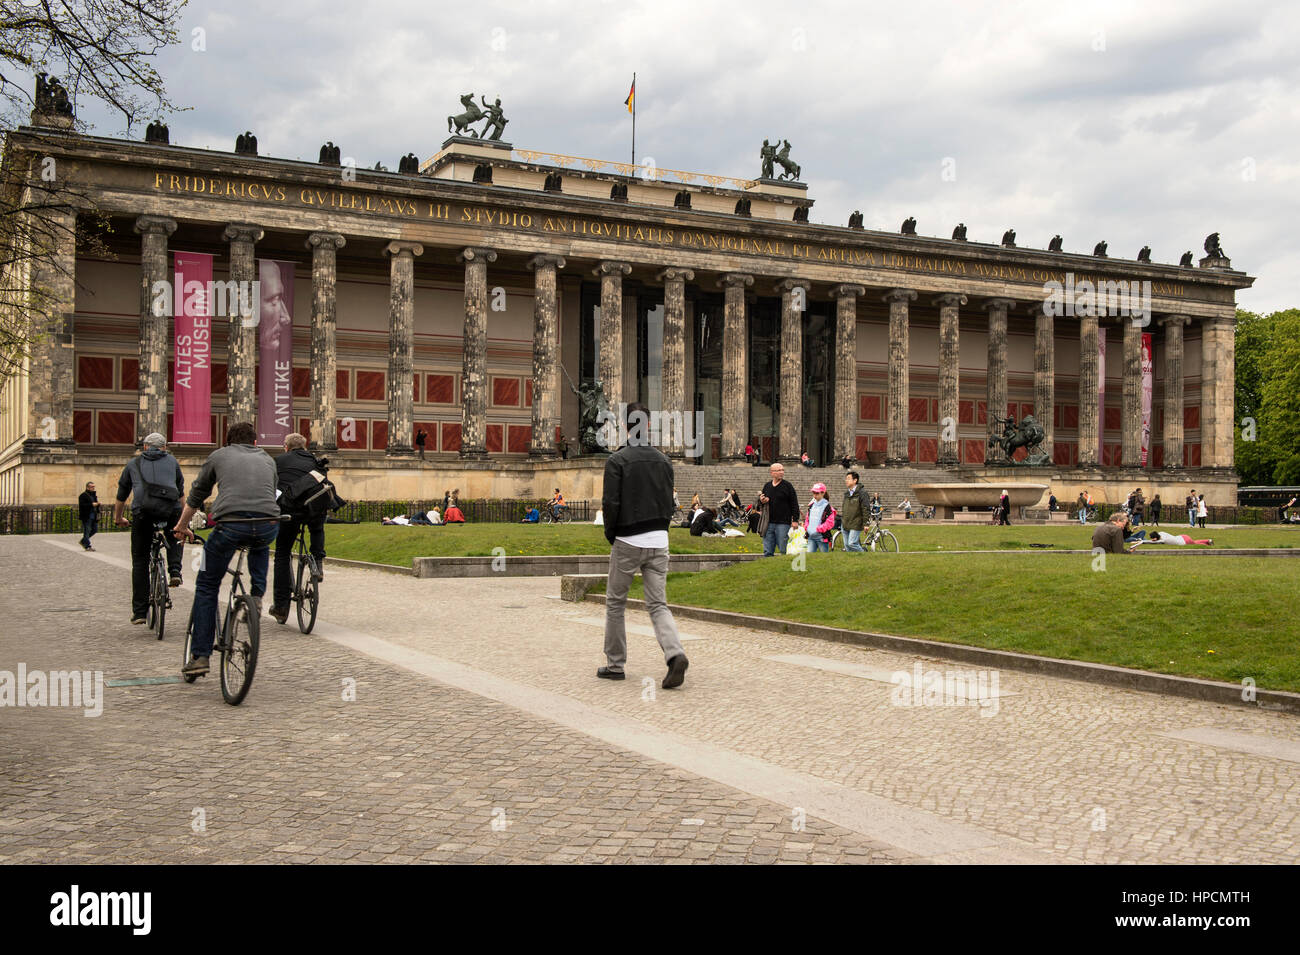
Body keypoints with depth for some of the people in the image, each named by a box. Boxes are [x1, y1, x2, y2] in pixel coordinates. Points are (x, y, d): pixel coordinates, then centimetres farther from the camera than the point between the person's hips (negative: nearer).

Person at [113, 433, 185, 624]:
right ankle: (174, 571, 11)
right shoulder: (171, 461, 27)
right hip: (169, 509, 0)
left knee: (140, 561, 9)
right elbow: (181, 492, 36)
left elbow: (121, 496, 35)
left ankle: (139, 611, 8)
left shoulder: (134, 463, 28)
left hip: (142, 510, 0)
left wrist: (118, 519, 50)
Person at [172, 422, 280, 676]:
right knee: (260, 548, 40)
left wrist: (182, 526, 48)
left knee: (207, 586, 15)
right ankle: (257, 596, 20)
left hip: (231, 525, -2)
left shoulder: (218, 456, 23)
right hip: (268, 526, 2)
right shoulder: (268, 460, 28)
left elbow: (196, 496, 32)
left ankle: (199, 656, 10)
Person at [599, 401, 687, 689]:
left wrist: (611, 535, 1)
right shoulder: (664, 460, 7)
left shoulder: (617, 460, -9)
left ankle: (615, 665, 17)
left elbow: (611, 504, -13)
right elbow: (669, 503, 9)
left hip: (628, 542, -4)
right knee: (657, 604, 6)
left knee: (615, 603, 12)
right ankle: (675, 654, -17)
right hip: (659, 541, 4)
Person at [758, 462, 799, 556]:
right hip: (769, 523, 4)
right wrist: (761, 501, -2)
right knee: (767, 552, 6)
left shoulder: (787, 486, 0)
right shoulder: (767, 486, 11)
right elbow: (760, 502, 23)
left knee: (783, 550, -1)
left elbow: (794, 504, -2)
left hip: (783, 523, -4)